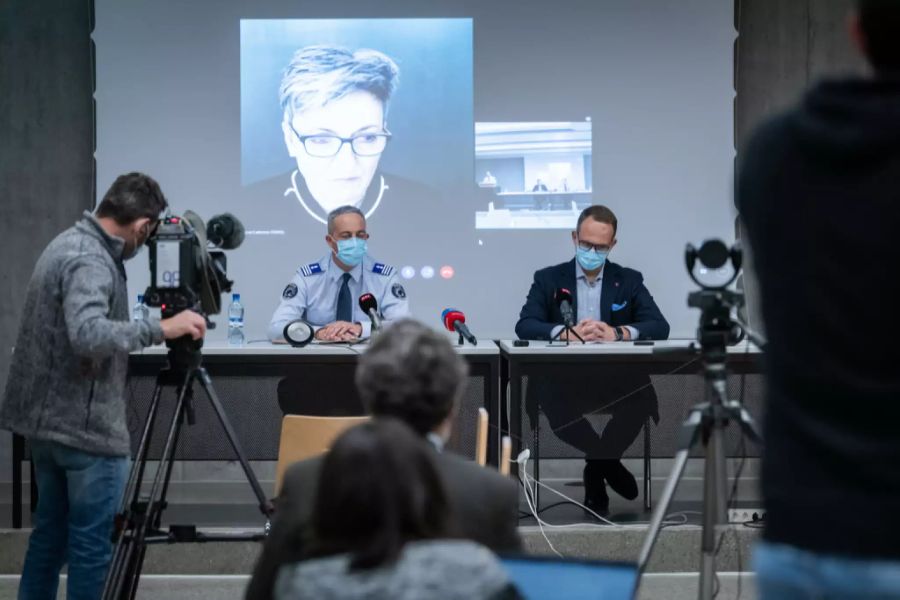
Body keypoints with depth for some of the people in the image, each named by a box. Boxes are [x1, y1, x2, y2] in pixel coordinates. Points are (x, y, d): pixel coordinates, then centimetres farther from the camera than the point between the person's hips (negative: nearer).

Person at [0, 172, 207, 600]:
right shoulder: (90, 261, -20)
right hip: (85, 427, -10)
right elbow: (88, 335, -35)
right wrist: (161, 329, -30)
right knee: (91, 543, -2)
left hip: (45, 419, 10)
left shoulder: (68, 243, 11)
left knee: (51, 531, 17)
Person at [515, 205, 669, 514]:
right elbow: (524, 326, -4)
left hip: (616, 380, 1)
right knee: (547, 393, -36)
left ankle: (598, 467, -5)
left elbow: (660, 327, -1)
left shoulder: (629, 281, 12)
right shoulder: (548, 279, 10)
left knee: (642, 394, -33)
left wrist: (617, 333, -21)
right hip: (564, 378, 0)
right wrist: (566, 334, -24)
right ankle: (607, 463, -10)